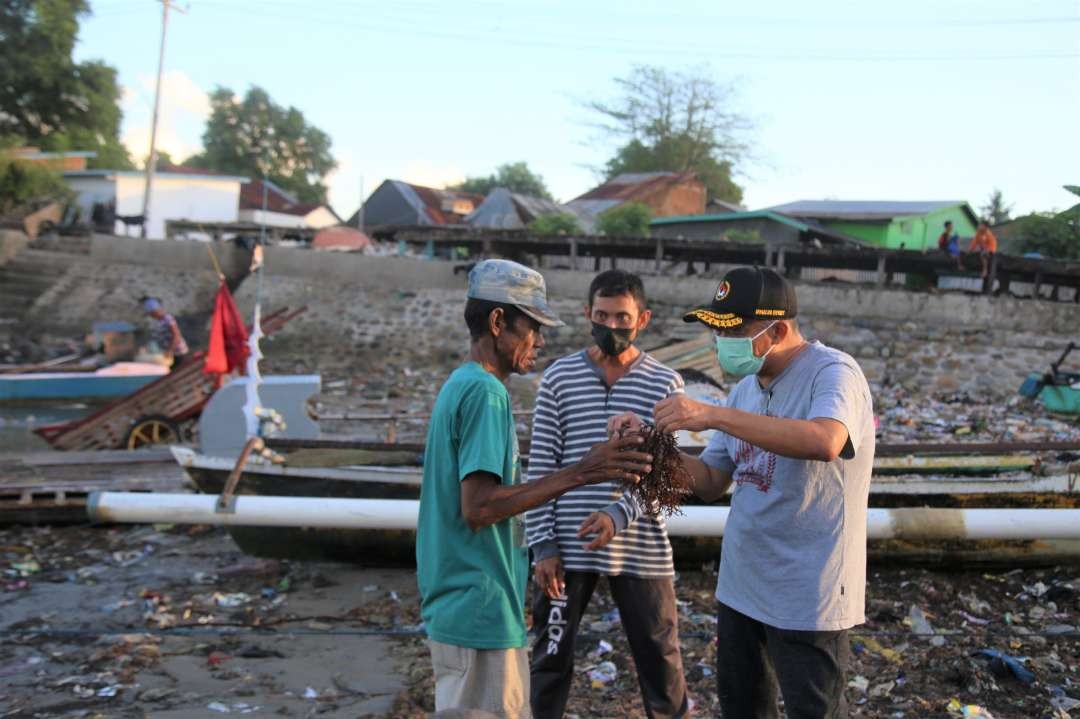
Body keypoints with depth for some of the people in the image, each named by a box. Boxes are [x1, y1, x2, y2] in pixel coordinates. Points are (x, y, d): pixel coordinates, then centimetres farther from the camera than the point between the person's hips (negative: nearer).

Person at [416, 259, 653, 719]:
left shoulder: (460, 384, 12)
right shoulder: (485, 391, -18)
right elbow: (478, 507, -25)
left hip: (457, 606, 10)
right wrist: (579, 474, -25)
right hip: (479, 612, -10)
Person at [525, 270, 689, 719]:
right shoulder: (558, 377, 2)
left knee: (661, 663, 11)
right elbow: (540, 467, 1)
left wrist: (620, 514, -22)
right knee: (550, 658, 13)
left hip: (642, 551, 0)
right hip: (567, 547, 1)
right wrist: (543, 543, -4)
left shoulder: (664, 384, 1)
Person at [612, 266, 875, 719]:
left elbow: (825, 442, -37)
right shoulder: (745, 390, 7)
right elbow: (711, 484, 9)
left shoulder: (832, 373, -15)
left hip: (807, 596, -7)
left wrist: (714, 415, -38)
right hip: (740, 587, 8)